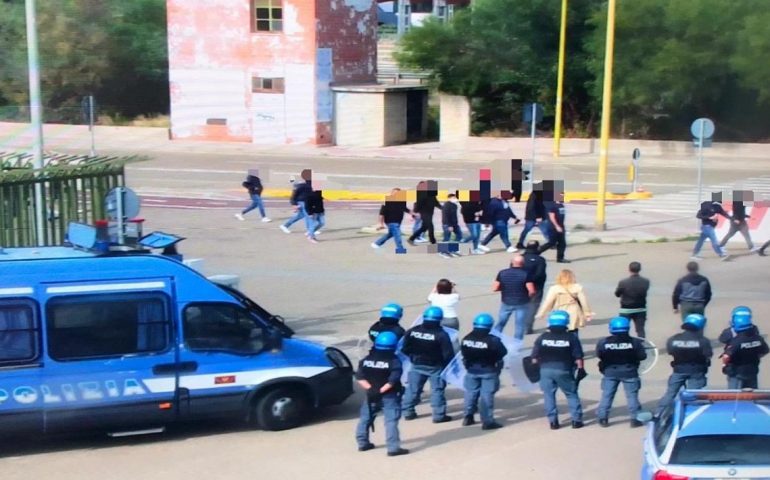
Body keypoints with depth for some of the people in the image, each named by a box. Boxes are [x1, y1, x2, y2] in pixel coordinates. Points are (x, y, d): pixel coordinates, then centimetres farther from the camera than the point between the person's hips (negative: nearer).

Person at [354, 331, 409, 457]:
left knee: (365, 418, 19)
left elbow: (360, 377, -2)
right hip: (389, 396, -5)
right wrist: (381, 390, -18)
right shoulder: (394, 361, -11)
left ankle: (363, 443, 29)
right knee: (391, 421, -6)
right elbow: (393, 380, -21)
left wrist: (370, 388, -8)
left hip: (371, 395, 5)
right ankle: (393, 448, -12)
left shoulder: (366, 359, 4)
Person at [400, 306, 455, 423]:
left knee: (413, 388, 14)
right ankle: (439, 415, 4)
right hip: (435, 367, -3)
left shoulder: (412, 331, -4)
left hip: (417, 365, 4)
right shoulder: (441, 334, -15)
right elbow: (448, 353, -14)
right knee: (437, 390, 4)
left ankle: (408, 412, 20)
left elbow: (405, 349, 1)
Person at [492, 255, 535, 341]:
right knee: (520, 325, 8)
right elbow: (532, 291, -17)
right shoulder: (525, 274, -14)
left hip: (506, 303, 2)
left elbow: (495, 288, -4)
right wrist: (527, 296, 3)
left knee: (500, 323, 18)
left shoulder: (502, 273, -6)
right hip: (521, 304, -2)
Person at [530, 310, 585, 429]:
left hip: (546, 370, 1)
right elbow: (578, 357, -6)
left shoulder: (542, 338, -1)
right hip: (564, 370, -1)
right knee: (571, 394, 12)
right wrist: (581, 369, 5)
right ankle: (576, 420, 9)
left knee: (549, 395, 10)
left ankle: (553, 421, 8)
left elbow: (535, 356, 1)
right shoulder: (571, 338, -5)